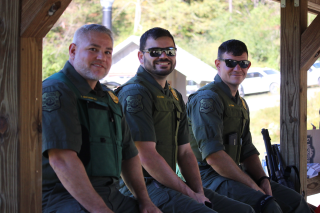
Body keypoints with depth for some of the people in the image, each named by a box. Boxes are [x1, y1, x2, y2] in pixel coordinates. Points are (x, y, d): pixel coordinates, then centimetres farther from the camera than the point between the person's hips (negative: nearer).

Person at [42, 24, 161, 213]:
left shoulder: (109, 98, 21)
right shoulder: (55, 91, -9)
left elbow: (129, 154, 25)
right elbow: (61, 159, -20)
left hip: (111, 196, 8)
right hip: (62, 196, -8)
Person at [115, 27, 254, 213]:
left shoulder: (175, 97, 19)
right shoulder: (135, 93, -11)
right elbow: (147, 156, -18)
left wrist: (199, 192, 1)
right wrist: (190, 194, -14)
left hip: (169, 183, 9)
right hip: (141, 187, -9)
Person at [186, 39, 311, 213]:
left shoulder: (241, 104, 19)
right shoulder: (207, 99, -13)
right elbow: (212, 155, -21)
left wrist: (262, 179, 0)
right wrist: (252, 185, -18)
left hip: (233, 174, 9)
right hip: (208, 177, -9)